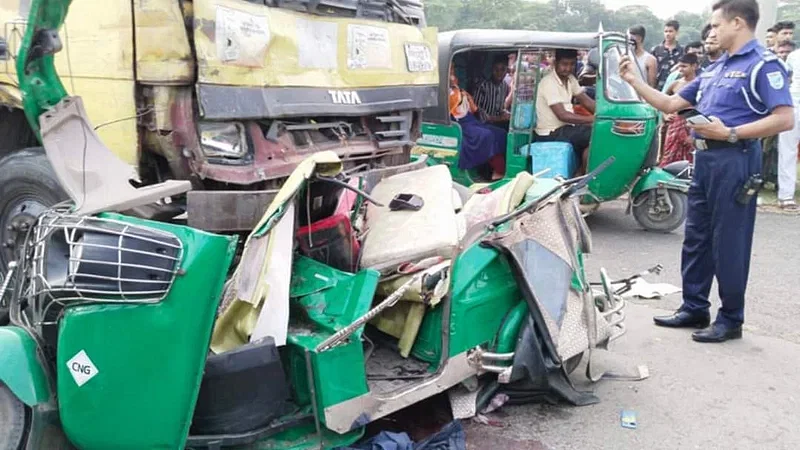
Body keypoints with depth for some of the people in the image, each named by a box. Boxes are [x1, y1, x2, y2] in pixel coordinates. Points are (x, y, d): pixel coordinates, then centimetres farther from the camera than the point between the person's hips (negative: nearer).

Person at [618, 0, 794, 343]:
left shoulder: (763, 64, -8)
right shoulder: (714, 69, 18)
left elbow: (784, 119, -17)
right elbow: (671, 104, 19)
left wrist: (729, 133, -21)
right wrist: (635, 81, 12)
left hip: (734, 160, -9)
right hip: (704, 159, 9)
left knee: (729, 243, -1)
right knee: (696, 238, 12)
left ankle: (731, 319, 12)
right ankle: (694, 308, 23)